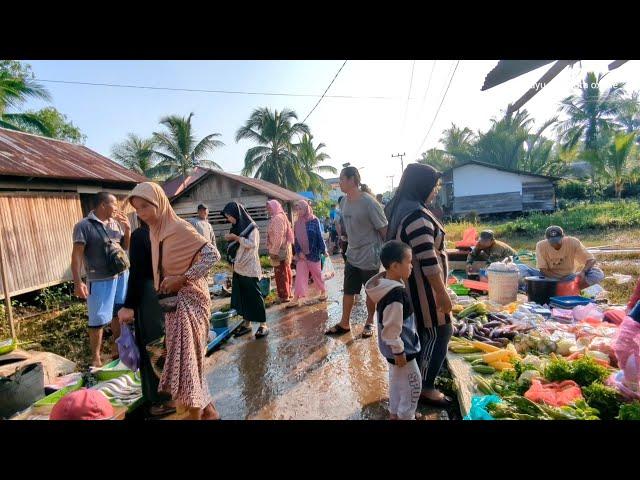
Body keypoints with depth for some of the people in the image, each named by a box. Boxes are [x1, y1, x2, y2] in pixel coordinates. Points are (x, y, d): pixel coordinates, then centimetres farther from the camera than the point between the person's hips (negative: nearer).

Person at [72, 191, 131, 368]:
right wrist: (78, 282, -19)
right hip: (100, 280, -6)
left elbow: (125, 247, 15)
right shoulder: (84, 225, -10)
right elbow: (77, 254, -13)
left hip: (122, 275, 6)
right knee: (98, 320, 1)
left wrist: (127, 229, -3)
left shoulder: (115, 223, 8)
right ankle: (95, 357, 16)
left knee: (118, 313, 18)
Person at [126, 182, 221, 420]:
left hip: (188, 300, -8)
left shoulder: (180, 228, -17)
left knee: (185, 358, -1)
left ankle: (196, 414, 17)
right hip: (172, 301, 8)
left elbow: (212, 255, -21)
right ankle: (208, 409, 31)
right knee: (189, 357, 15)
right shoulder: (154, 231, 8)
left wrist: (182, 279, -22)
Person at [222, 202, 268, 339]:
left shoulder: (251, 227, -9)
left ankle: (263, 324, 8)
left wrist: (236, 238, -18)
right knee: (241, 296, 11)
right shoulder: (235, 227, 11)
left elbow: (252, 244, -20)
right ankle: (246, 323, 22)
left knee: (254, 296, -1)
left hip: (250, 268, -7)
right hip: (238, 268, 7)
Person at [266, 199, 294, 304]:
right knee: (286, 272, 16)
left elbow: (278, 236, -23)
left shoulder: (277, 218, -16)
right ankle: (287, 293, 27)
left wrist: (274, 251, -23)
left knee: (281, 273, -5)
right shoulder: (281, 217, 16)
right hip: (283, 250, 10)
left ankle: (284, 296, 1)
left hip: (279, 250, -10)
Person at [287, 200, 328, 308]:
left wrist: (324, 250, -6)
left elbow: (320, 236, -5)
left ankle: (323, 291, 31)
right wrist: (299, 252, -7)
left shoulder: (314, 220, -7)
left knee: (317, 274, 10)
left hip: (313, 253, -3)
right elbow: (296, 239, 5)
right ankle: (296, 299, 4)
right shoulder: (297, 223, 4)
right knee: (299, 276, 2)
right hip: (301, 254, 3)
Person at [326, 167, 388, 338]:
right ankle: (344, 323, 30)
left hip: (370, 257, -6)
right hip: (352, 255, 7)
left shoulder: (369, 202, -20)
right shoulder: (344, 202, 2)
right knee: (348, 291, 15)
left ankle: (370, 322, 33)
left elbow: (384, 229, -15)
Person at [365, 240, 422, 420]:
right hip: (401, 348, -9)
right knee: (413, 384, 11)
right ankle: (406, 416, 30)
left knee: (396, 380, 24)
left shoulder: (387, 284, -2)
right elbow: (391, 328, -28)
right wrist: (399, 351, -17)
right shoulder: (396, 294, -33)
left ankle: (394, 413, 41)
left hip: (394, 347, 9)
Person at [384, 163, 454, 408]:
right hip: (422, 289, -10)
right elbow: (429, 262, -27)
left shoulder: (400, 209, 7)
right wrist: (442, 294, -18)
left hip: (409, 286, 10)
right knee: (438, 334, 8)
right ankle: (426, 388, 23)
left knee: (421, 335, 22)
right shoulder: (417, 215, -26)